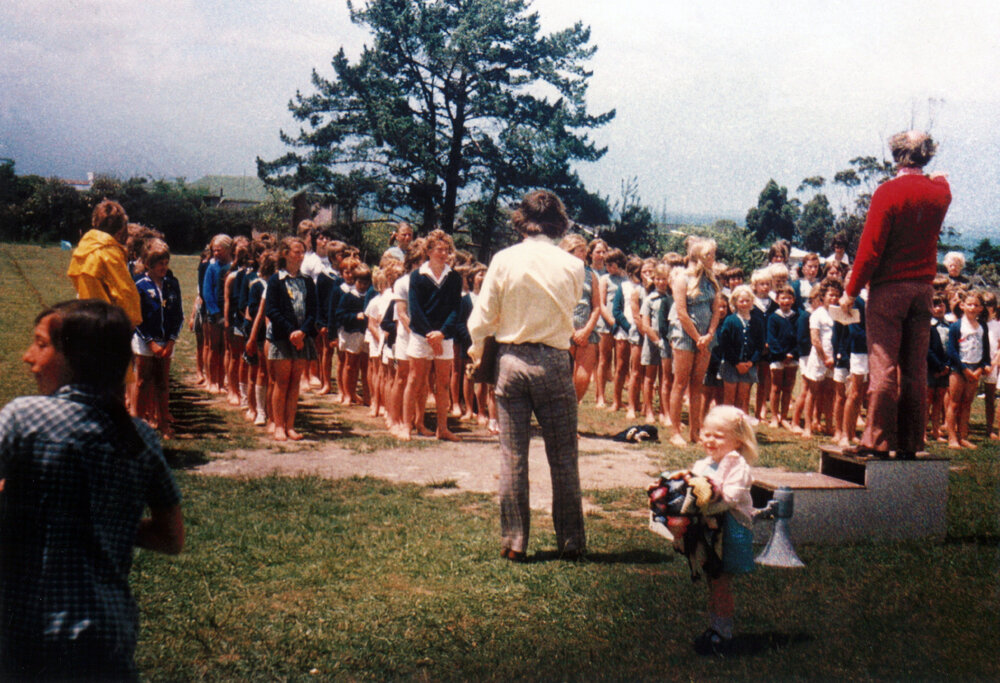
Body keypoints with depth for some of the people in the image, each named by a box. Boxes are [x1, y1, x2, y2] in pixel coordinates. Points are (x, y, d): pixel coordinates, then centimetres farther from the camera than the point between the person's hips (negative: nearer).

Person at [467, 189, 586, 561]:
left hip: (511, 361, 0)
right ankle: (571, 541, 17)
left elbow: (483, 316, -1)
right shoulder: (573, 266, -5)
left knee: (512, 458, 8)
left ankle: (514, 542, 12)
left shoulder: (504, 260, -6)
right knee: (563, 458, 9)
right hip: (554, 363, 0)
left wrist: (476, 348, 19)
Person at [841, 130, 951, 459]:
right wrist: (939, 177, 55)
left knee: (883, 366, -4)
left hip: (889, 287, -5)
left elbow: (870, 248, -13)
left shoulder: (888, 192, -10)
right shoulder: (940, 192, 5)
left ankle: (878, 440, -4)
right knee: (915, 369, 7)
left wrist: (851, 291, -7)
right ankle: (910, 443, 10)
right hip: (923, 288, 5)